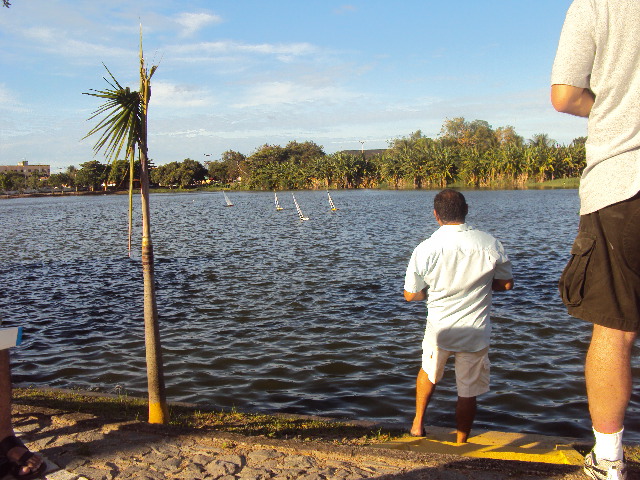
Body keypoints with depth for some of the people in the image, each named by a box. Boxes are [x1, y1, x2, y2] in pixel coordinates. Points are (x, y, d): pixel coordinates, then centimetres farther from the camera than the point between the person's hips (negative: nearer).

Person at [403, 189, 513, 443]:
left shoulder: (425, 250, -14)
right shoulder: (490, 244, -11)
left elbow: (410, 295, -4)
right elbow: (506, 283, 2)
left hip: (439, 329, 0)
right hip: (476, 331, 0)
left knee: (429, 373, 28)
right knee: (468, 391, 14)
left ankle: (418, 423, 40)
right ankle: (461, 443, 28)